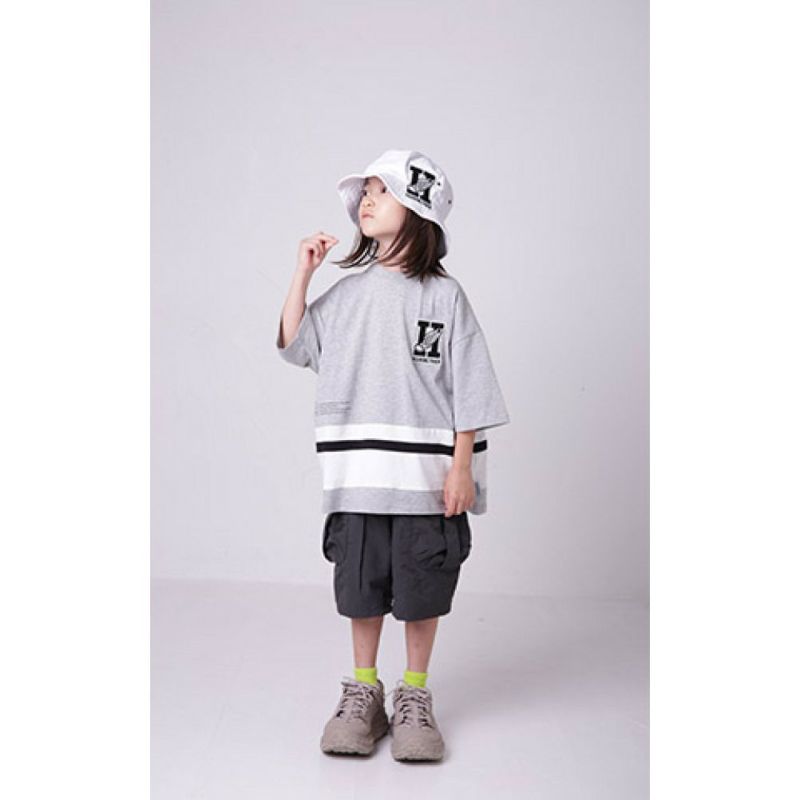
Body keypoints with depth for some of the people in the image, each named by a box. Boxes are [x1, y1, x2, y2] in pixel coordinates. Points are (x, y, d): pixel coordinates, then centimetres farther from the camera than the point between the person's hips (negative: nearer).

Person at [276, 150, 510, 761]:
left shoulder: (443, 295, -4)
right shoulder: (347, 293, 8)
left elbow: (468, 388, -5)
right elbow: (293, 346, 8)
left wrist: (461, 467, -10)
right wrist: (302, 274, 2)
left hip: (426, 475, -3)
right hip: (357, 475, 3)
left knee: (421, 590, 7)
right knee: (361, 585, 11)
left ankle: (415, 695, 25)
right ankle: (362, 692, 28)